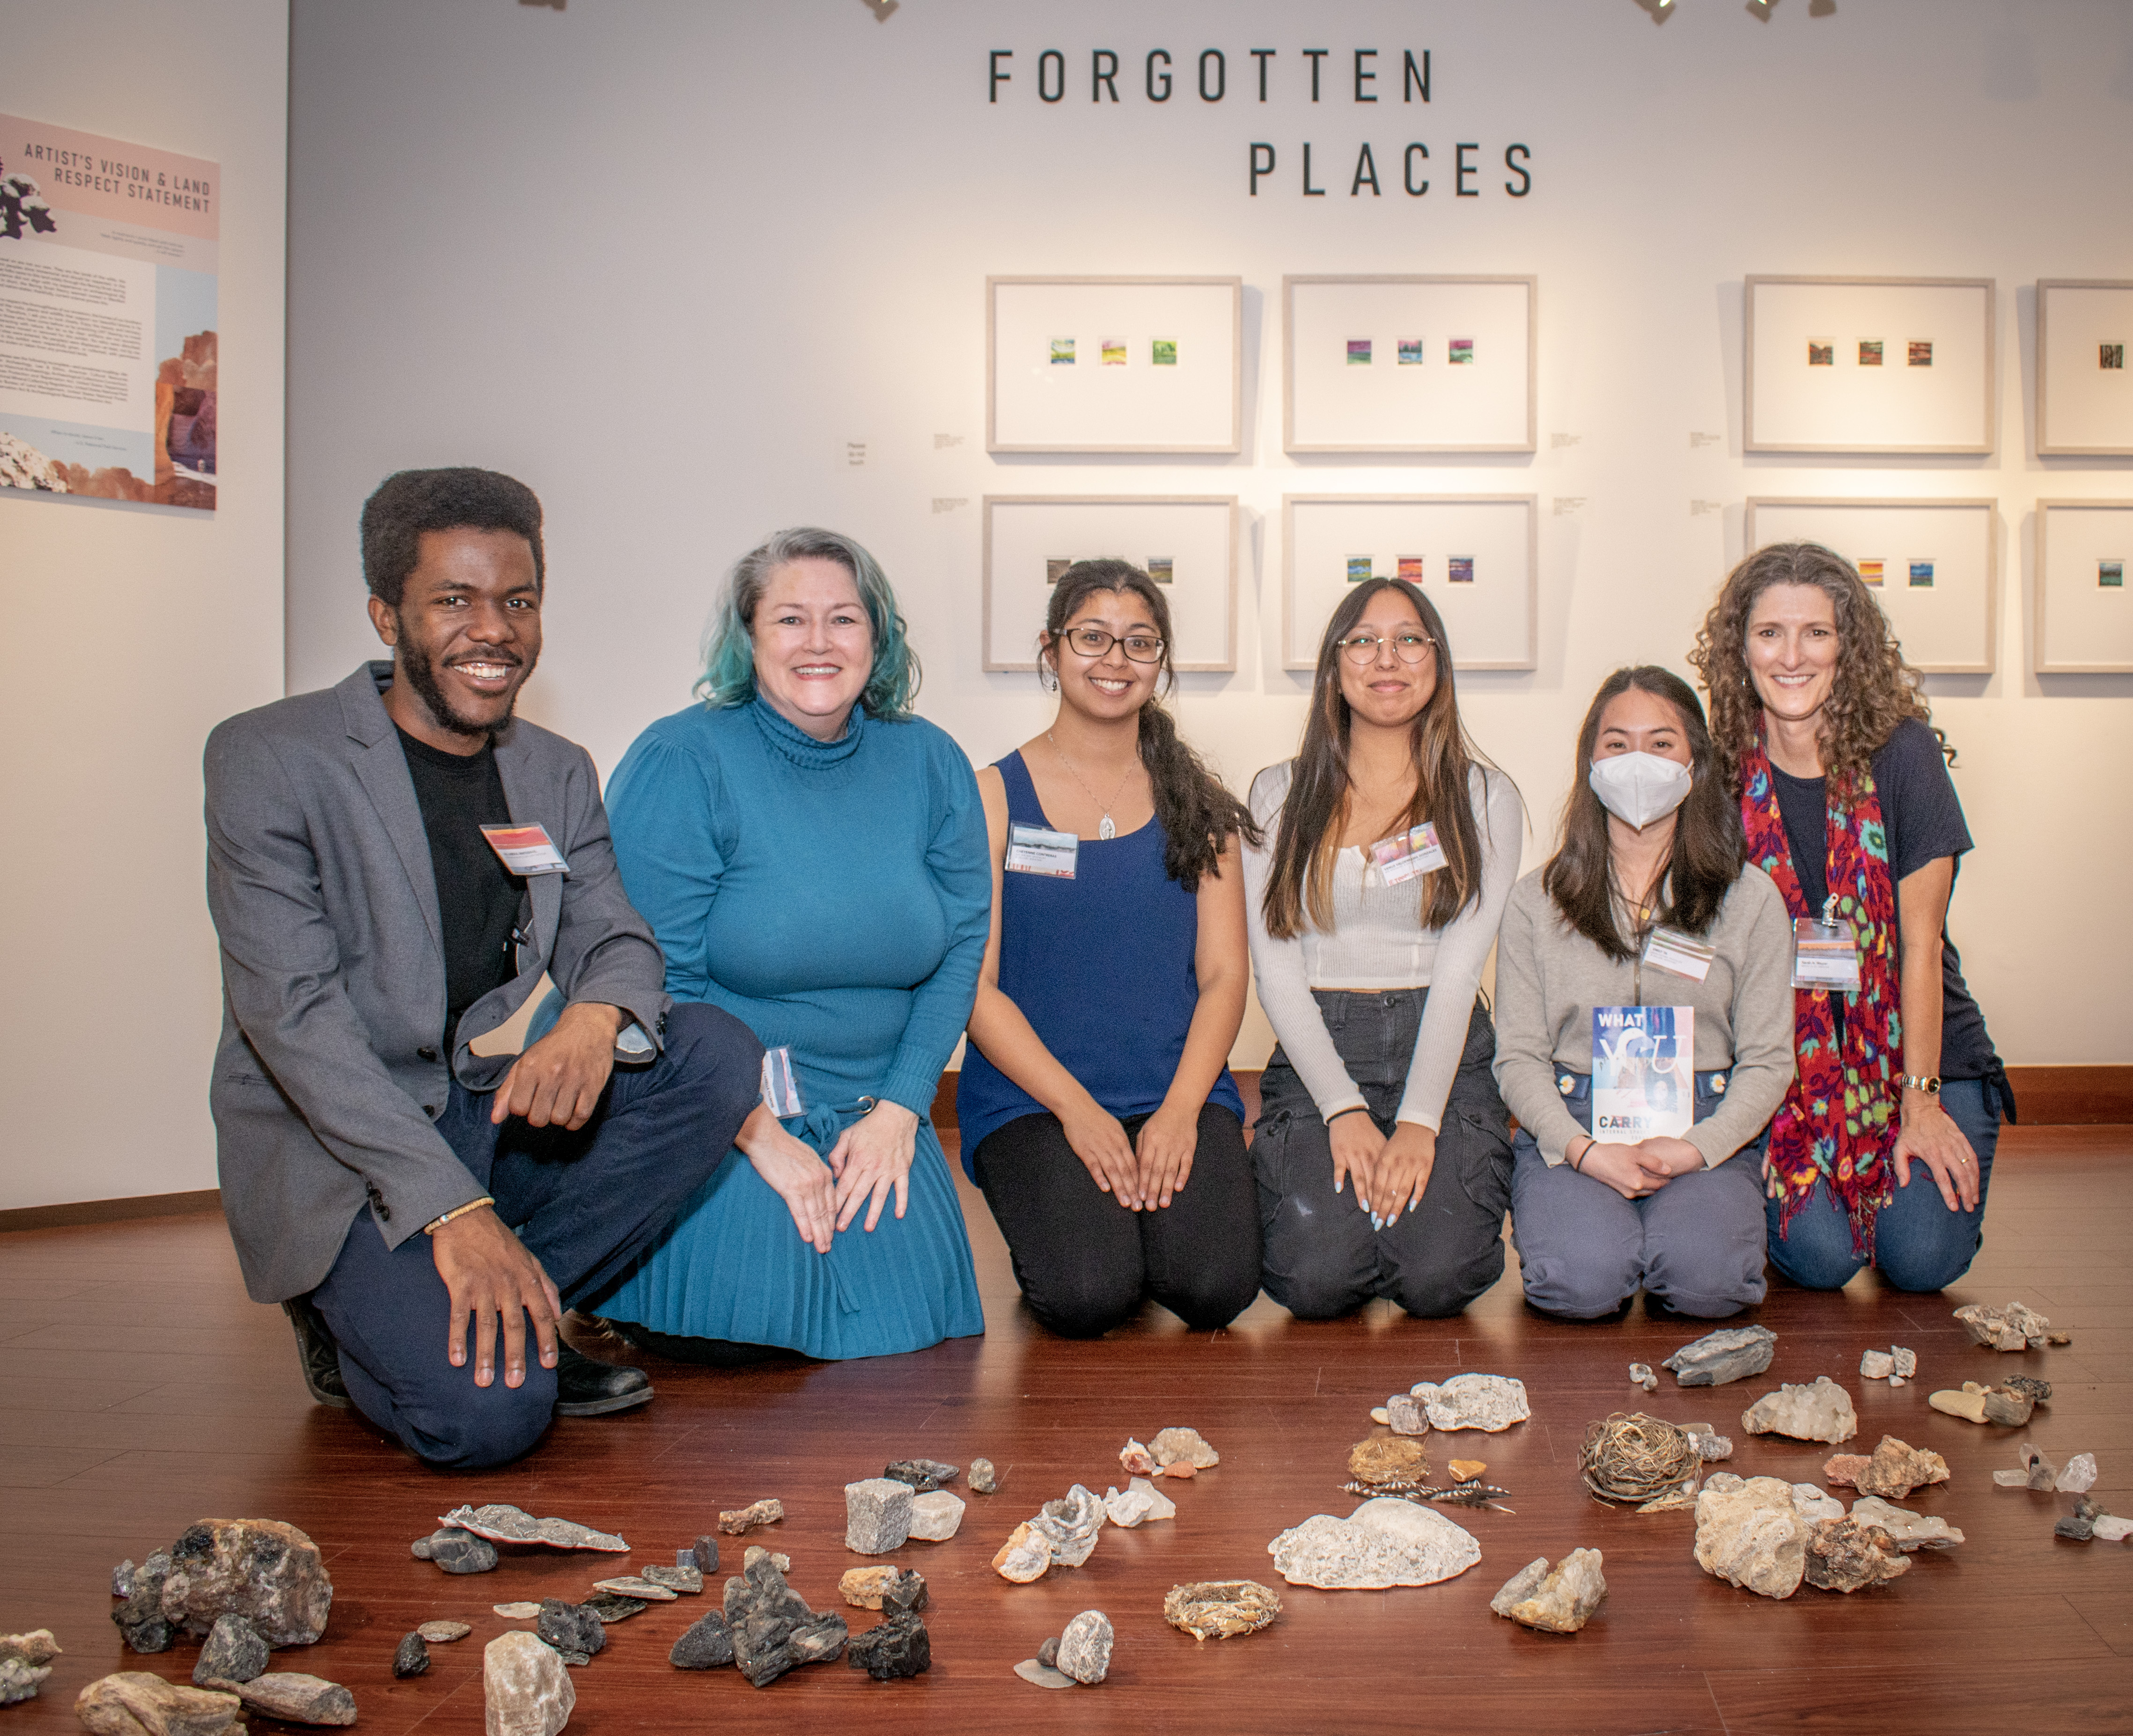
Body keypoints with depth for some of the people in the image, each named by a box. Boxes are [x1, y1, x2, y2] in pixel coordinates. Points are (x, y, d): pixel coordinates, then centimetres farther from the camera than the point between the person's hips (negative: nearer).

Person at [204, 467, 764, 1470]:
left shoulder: (557, 774, 7)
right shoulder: (269, 760, -11)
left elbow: (616, 941, 2)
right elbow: (293, 1013, -19)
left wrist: (595, 1018, -26)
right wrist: (453, 1208, -28)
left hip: (482, 1117, 6)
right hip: (330, 1154, -6)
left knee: (718, 1053, -16)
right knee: (490, 1408, -26)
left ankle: (508, 1304, -8)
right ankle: (356, 1327, 7)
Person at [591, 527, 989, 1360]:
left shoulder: (929, 764, 2)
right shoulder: (679, 764, -12)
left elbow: (961, 947, 4)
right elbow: (651, 981, -14)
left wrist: (900, 1107, -6)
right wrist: (759, 1133, -17)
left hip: (868, 1112, 4)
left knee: (902, 1311, -11)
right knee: (737, 1323, -18)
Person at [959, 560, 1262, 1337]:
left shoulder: (1196, 804, 11)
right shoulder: (994, 797, 3)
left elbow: (1224, 976, 6)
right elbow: (975, 986, -2)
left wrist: (1180, 1109, -11)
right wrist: (1077, 1109, -14)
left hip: (1180, 1093, 2)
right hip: (1029, 1098, -2)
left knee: (1216, 1286, -22)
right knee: (1088, 1295, -25)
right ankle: (1052, 1217, 8)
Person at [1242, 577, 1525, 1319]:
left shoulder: (1485, 798, 7)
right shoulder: (1278, 795, 7)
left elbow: (1459, 968, -3)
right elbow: (1277, 972, 0)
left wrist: (1418, 1122, -15)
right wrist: (1345, 1111, -13)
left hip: (1446, 1057, 0)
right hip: (1315, 1059, 0)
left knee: (1438, 1275, -23)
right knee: (1318, 1276, -23)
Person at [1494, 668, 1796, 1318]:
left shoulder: (1750, 899, 7)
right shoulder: (1535, 902, 7)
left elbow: (1768, 1061, 4)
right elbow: (1518, 1057, 3)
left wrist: (1694, 1148, -13)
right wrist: (1587, 1151, -14)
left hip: (1707, 1135, 1)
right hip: (1570, 1128, 0)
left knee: (1708, 1277, -29)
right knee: (1584, 1279, -28)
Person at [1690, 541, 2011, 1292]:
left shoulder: (1903, 753, -9)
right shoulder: (1727, 768, -4)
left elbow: (1920, 941, -8)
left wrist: (1921, 1100, -9)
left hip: (1918, 1043, 0)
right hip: (1790, 1055, 1)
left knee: (1924, 1258, -16)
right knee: (1819, 1258, -17)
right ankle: (1796, 1180, 18)